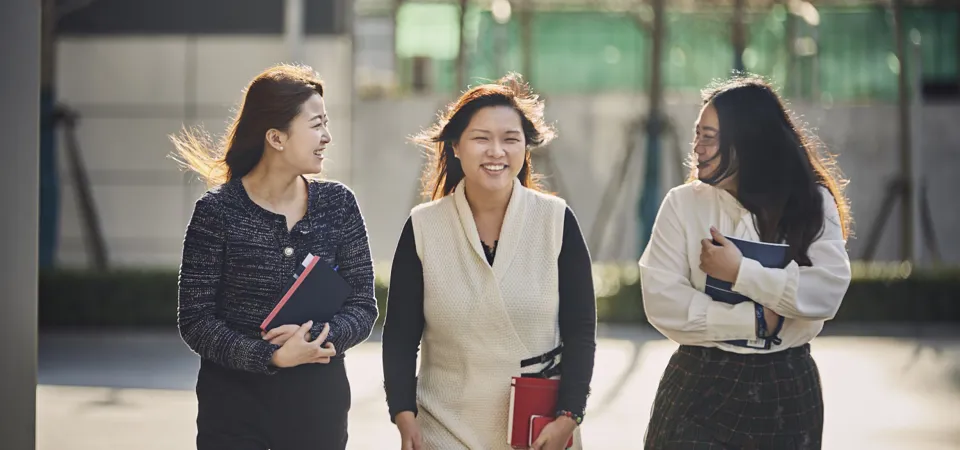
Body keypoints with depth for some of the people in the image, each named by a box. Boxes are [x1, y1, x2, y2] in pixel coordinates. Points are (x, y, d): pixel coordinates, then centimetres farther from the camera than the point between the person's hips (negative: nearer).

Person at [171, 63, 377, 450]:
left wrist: (317, 336, -18)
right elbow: (195, 320, -9)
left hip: (319, 399, 3)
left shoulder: (338, 204, 1)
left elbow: (363, 306, 2)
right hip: (235, 401, -3)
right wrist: (271, 357, -21)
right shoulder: (217, 211, -8)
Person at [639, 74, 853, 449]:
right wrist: (755, 320, -14)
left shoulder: (813, 202, -2)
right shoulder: (684, 203, -3)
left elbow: (828, 292, -15)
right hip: (701, 387, -1)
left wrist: (740, 272, -17)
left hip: (787, 391, 1)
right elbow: (662, 301, -11)